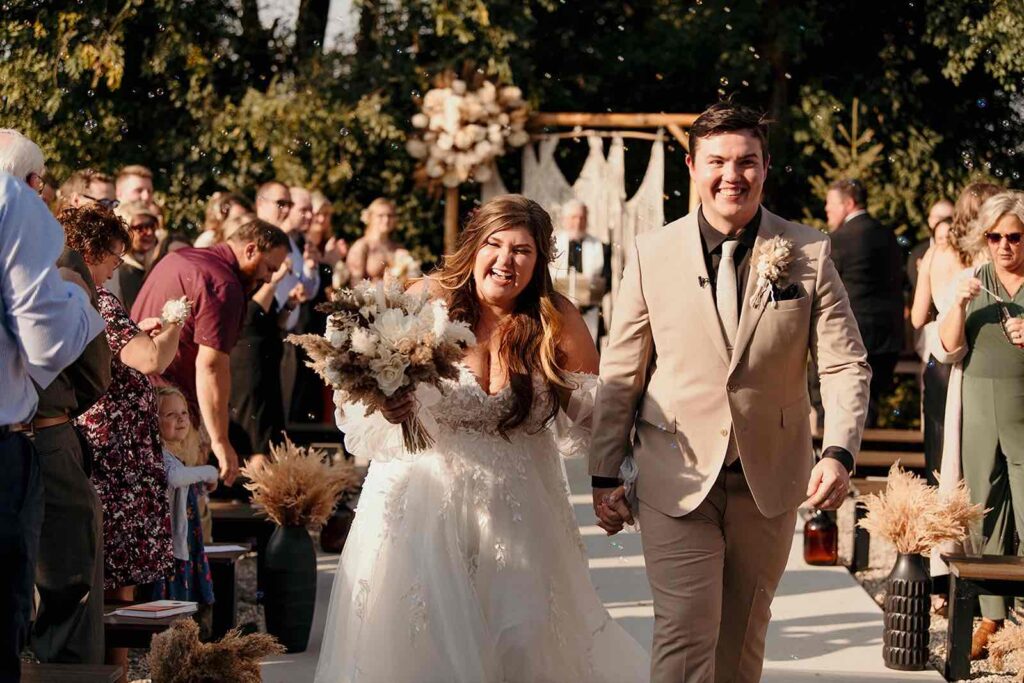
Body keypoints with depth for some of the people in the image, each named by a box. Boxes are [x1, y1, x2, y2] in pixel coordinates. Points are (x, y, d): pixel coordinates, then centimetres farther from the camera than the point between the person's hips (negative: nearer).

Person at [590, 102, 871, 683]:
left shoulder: (810, 253, -3)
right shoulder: (652, 254, -3)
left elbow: (846, 364, -3)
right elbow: (621, 373, 2)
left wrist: (840, 451, -18)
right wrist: (606, 475, 1)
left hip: (770, 480, 2)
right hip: (676, 480, -2)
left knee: (744, 635, 15)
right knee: (686, 633, -11)